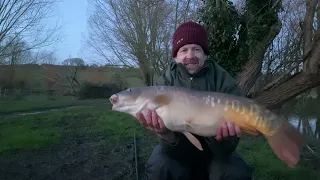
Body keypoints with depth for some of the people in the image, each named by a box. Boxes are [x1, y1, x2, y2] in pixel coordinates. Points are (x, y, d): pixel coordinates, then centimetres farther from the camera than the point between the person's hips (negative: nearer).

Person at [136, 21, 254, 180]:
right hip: (178, 151, 0)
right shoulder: (164, 84, -13)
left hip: (212, 151, 0)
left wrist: (221, 138, -42)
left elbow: (225, 150, -19)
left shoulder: (224, 81, -14)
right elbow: (175, 149, -20)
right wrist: (166, 134, -43)